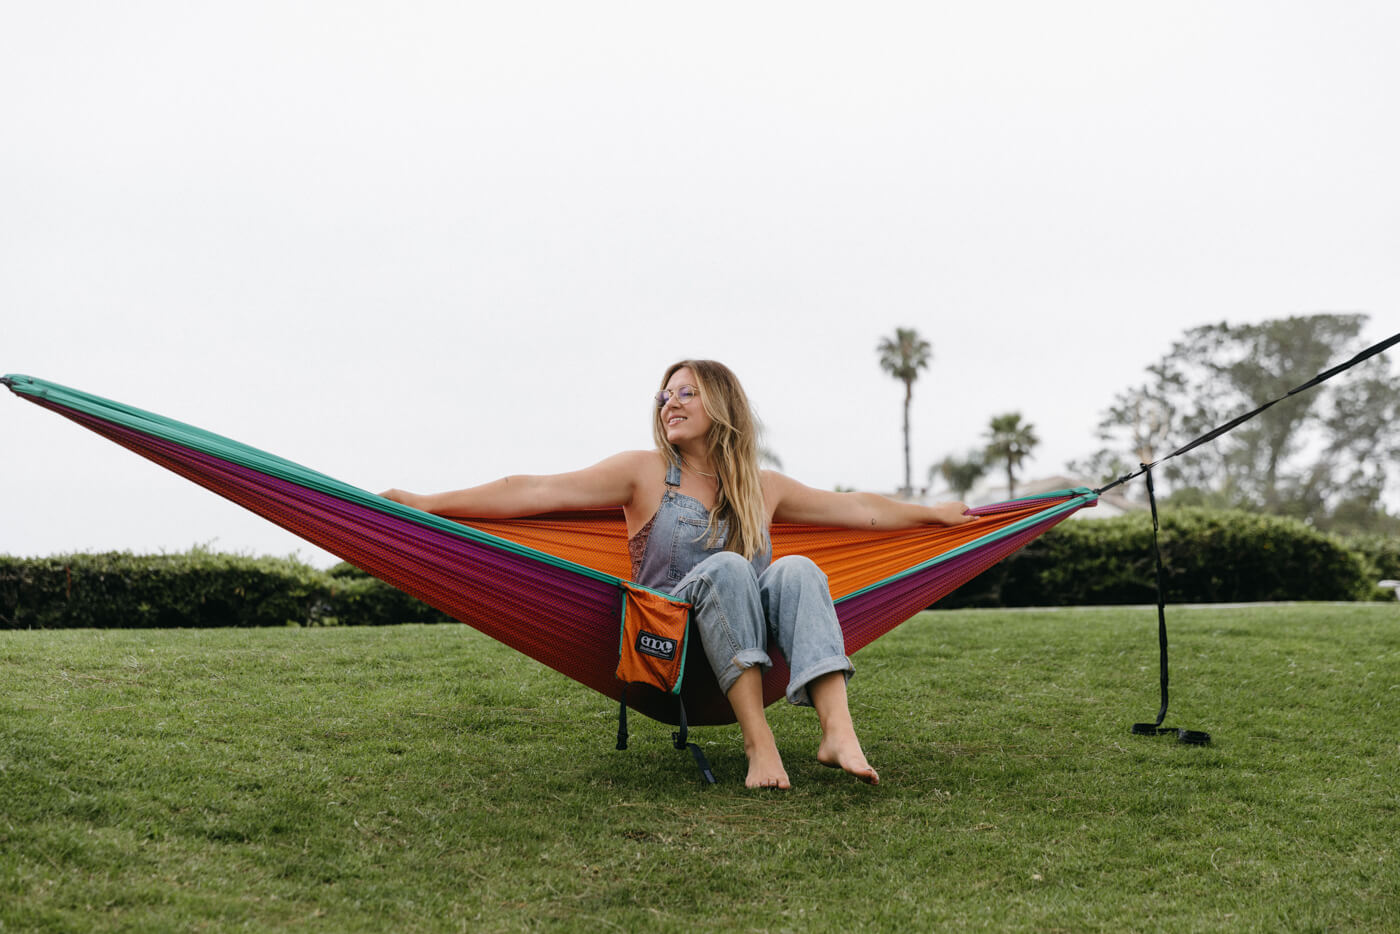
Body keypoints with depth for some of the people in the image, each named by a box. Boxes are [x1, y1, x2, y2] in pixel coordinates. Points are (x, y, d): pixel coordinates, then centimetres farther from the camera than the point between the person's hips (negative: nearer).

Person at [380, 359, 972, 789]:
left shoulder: (763, 490, 16)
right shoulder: (645, 475, 4)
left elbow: (861, 509, 27)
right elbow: (535, 493, -5)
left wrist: (935, 514, 30)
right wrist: (427, 503, -13)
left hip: (752, 654, 3)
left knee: (796, 570, -24)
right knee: (726, 567, -30)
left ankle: (838, 732, -43)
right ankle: (757, 740, -40)